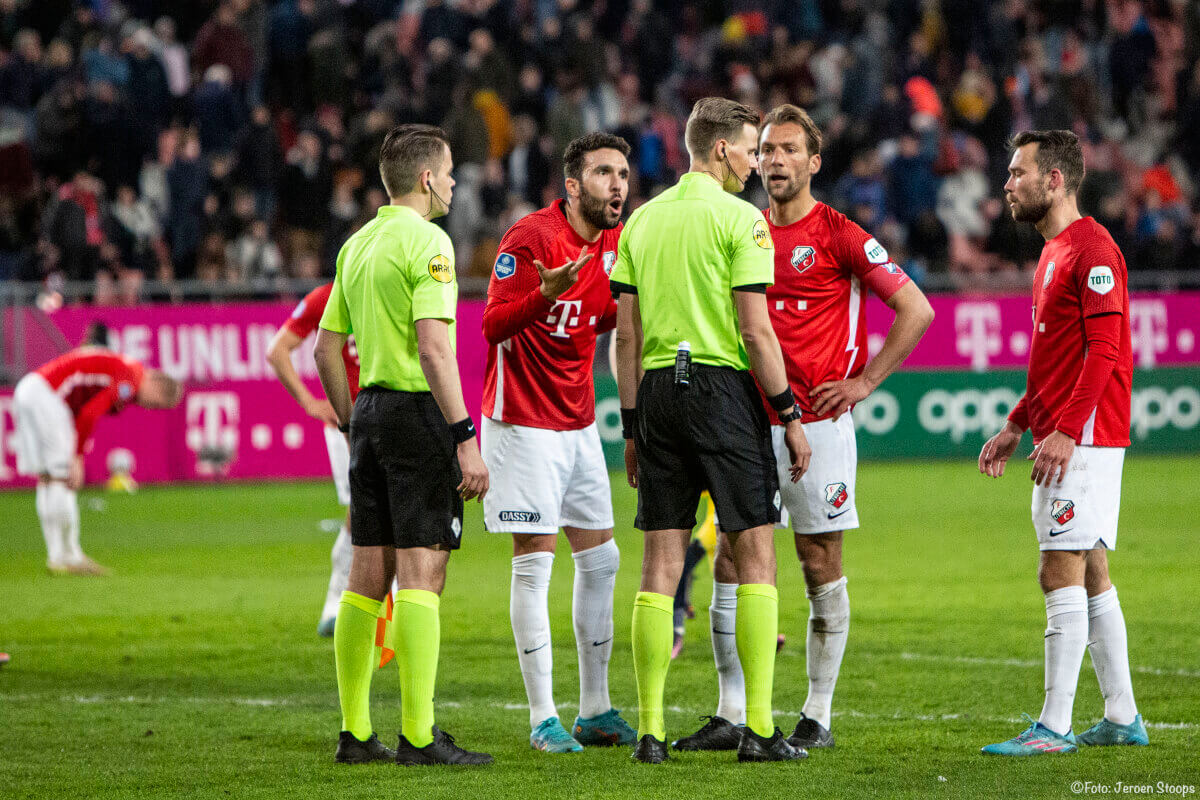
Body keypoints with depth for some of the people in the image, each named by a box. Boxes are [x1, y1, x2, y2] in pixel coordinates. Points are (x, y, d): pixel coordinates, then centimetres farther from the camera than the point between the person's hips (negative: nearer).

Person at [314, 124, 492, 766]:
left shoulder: (358, 244, 15)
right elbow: (434, 347, -19)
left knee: (367, 576, 9)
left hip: (370, 408, 8)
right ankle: (419, 736, -11)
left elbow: (326, 347, 18)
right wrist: (466, 440, -20)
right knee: (421, 574, -8)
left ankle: (354, 732, 11)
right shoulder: (426, 241, -11)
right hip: (418, 408, -8)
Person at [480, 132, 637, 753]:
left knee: (600, 562, 9)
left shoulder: (613, 242, 7)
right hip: (525, 424, -8)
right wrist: (546, 295, -38)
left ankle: (595, 710, 18)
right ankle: (543, 718, -4)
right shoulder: (531, 237, -16)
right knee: (535, 564, -7)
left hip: (579, 424, 8)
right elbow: (494, 325, -22)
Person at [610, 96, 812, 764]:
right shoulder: (739, 218, -6)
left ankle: (651, 729, 2)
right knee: (756, 554, 0)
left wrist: (632, 426, 15)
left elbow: (626, 334, 10)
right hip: (722, 386, -5)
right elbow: (755, 329, -12)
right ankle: (759, 728, -5)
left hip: (657, 390, 5)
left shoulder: (643, 220, 11)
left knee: (661, 562, 5)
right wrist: (790, 415, -4)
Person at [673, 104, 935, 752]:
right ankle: (731, 716, 6)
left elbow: (916, 309, -5)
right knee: (729, 565, 0)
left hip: (818, 423, -5)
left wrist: (865, 381, -8)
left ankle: (818, 717, 8)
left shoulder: (838, 235, -5)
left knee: (822, 567, 1)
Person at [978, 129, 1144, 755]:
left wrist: (1067, 430, -26)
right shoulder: (1054, 253, 19)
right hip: (1062, 441, 10)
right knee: (1089, 576, 11)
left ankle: (1054, 727, -13)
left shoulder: (1092, 248, -13)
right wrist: (1017, 426, 21)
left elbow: (1104, 350, -21)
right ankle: (1121, 718, 15)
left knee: (1061, 574, -12)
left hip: (1085, 441, -10)